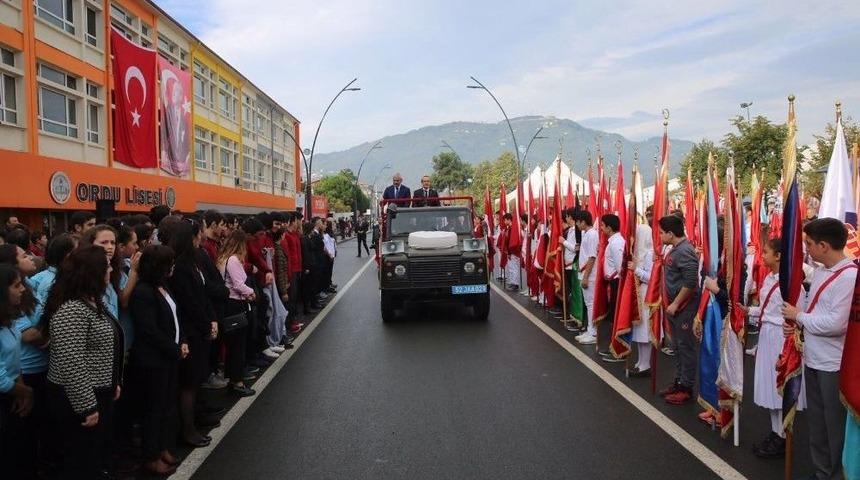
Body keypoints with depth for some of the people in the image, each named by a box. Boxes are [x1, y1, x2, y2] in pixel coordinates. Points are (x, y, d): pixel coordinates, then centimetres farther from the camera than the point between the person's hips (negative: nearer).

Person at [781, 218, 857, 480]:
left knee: (836, 426, 7)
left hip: (834, 365, -8)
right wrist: (796, 321, -1)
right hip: (813, 358, 8)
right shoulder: (820, 271, 6)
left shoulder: (849, 276, -20)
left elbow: (837, 324, -25)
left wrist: (799, 316, -13)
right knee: (817, 422, 20)